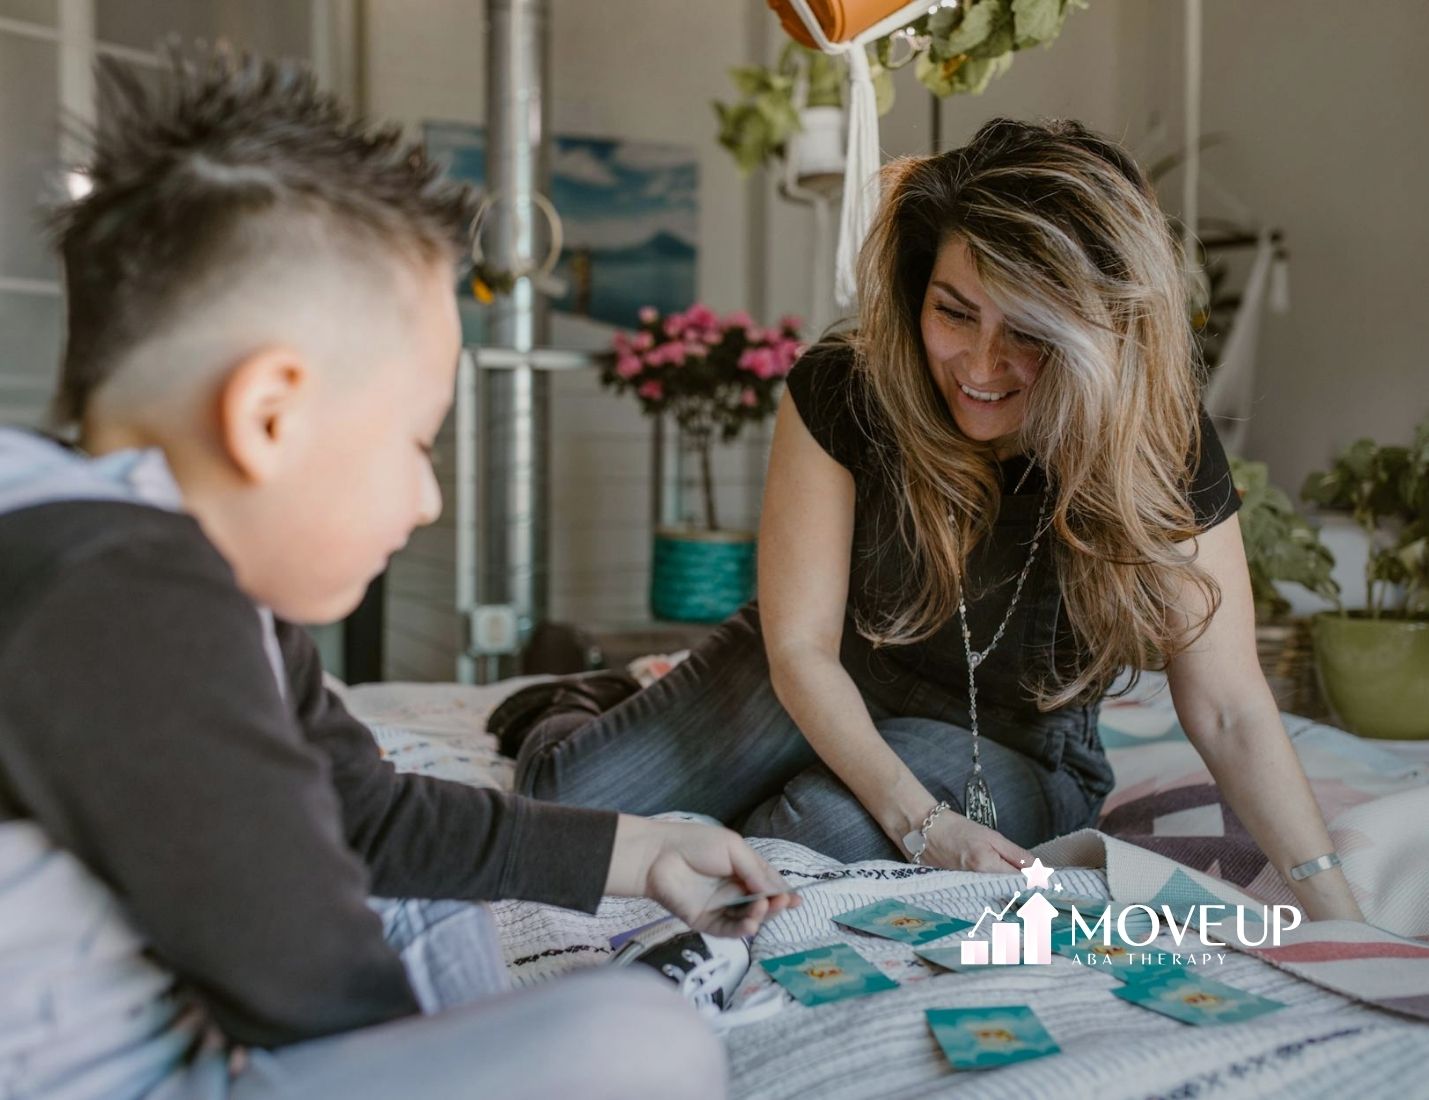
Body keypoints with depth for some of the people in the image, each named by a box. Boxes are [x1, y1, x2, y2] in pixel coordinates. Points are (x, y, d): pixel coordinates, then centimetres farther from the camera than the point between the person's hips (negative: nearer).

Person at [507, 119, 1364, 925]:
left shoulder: (1164, 453, -23)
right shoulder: (842, 395, -24)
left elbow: (1230, 713, -18)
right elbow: (801, 646, -20)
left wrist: (1333, 906, -26)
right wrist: (920, 824, -27)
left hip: (1012, 752, 0)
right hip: (822, 694, 1)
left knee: (828, 830, -33)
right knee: (563, 795, -9)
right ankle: (583, 710, 29)